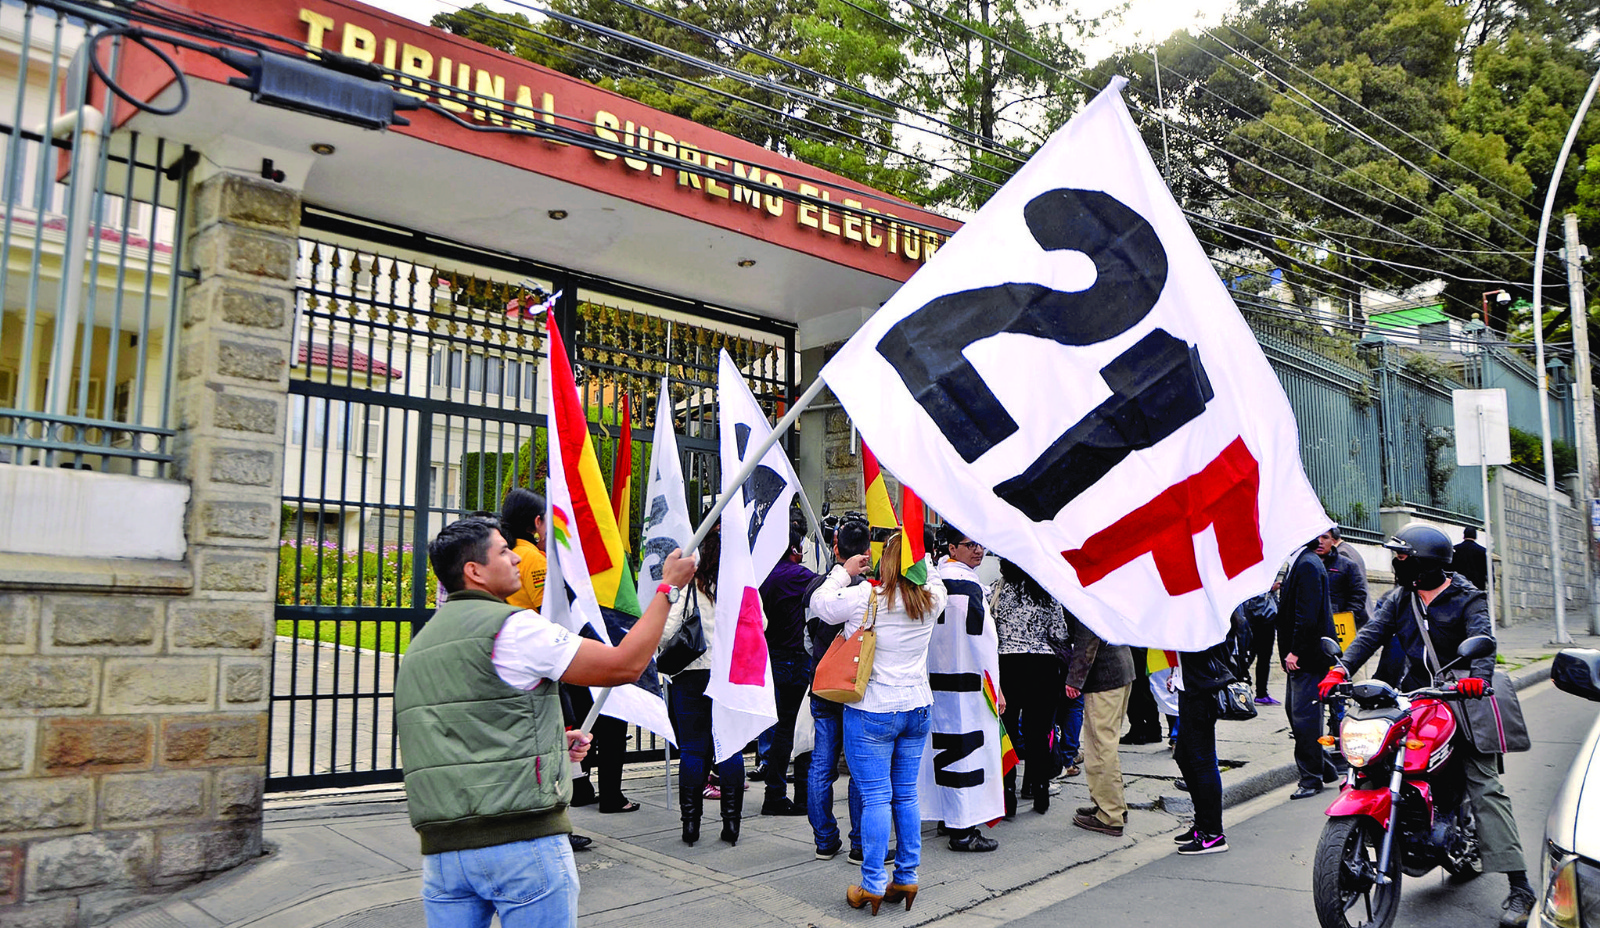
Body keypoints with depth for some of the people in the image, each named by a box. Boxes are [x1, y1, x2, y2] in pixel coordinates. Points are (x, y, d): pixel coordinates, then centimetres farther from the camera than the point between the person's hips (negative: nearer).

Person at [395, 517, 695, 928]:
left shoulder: (418, 647, 16)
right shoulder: (511, 627, -11)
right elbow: (625, 664, -11)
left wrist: (552, 743, 24)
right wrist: (668, 586, -1)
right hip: (523, 842, -7)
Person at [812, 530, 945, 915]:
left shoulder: (864, 598, -15)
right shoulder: (931, 599, -1)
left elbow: (819, 603, 0)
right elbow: (933, 578, 23)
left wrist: (844, 572, 11)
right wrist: (914, 555, 20)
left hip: (873, 711, -5)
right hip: (917, 708, 5)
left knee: (876, 797, -1)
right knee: (907, 795, 11)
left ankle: (873, 885, 5)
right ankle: (906, 879, 19)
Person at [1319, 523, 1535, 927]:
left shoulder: (1467, 599, -4)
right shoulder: (1398, 599, 10)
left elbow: (1482, 640, -19)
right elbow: (1372, 633, -3)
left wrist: (1477, 678, -41)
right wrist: (1341, 669, -19)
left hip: (1462, 698, -5)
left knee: (1485, 787, -10)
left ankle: (1519, 885, -10)